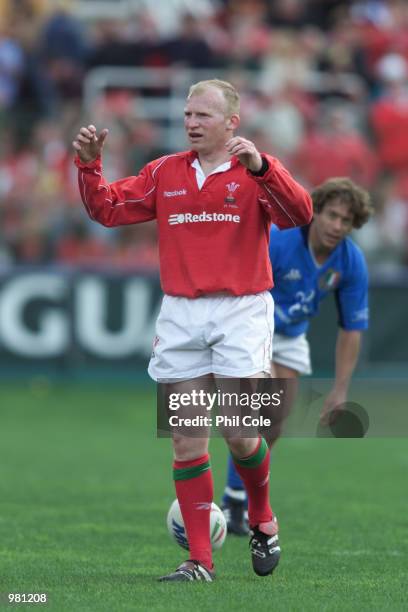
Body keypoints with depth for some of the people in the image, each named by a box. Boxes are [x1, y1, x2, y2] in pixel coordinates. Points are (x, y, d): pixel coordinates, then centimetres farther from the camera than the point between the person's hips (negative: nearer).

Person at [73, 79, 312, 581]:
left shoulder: (257, 172, -2)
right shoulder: (165, 173, 10)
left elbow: (299, 214, -19)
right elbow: (107, 209, 14)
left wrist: (259, 167, -32)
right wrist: (89, 165, -2)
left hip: (241, 313, -4)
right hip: (180, 315, 4)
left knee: (240, 436, -9)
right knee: (186, 441, 0)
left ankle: (262, 522, 21)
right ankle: (199, 560, 5)